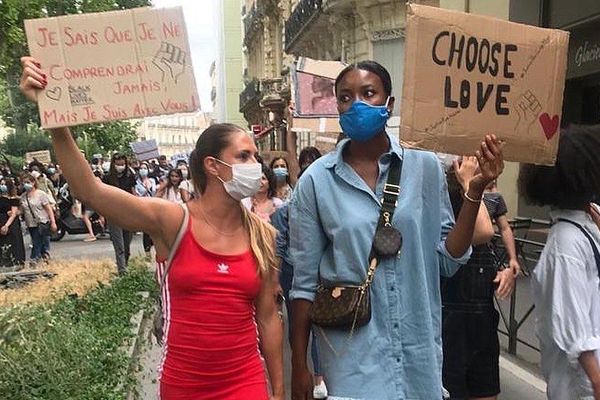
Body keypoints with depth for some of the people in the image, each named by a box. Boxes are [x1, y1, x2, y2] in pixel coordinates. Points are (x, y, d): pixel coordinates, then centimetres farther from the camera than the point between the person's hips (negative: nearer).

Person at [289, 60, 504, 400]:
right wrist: (299, 366, 1)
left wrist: (475, 191, -12)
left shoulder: (424, 166, -4)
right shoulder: (317, 180, -7)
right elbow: (305, 282, -3)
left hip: (420, 347, 3)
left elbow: (447, 260, -1)